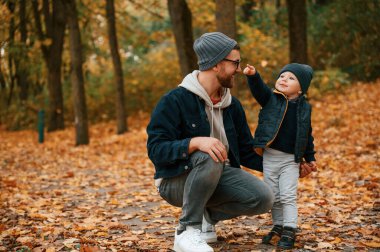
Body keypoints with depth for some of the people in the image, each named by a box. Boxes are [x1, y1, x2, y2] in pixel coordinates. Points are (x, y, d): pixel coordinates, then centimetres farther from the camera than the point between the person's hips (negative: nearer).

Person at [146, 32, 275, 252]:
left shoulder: (233, 105, 6)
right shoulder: (175, 101, -15)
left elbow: (246, 152, 11)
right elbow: (156, 149, -23)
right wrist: (195, 142, -39)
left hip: (219, 177, 6)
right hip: (176, 181, -5)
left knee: (264, 198, -19)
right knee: (209, 159, -37)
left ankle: (206, 216, 5)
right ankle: (187, 231, -21)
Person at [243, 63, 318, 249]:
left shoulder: (304, 108, 3)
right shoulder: (271, 99, 0)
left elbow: (307, 135, 11)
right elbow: (259, 89, -20)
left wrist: (310, 158, 12)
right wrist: (252, 75, -39)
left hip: (291, 159, -1)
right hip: (270, 157, 1)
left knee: (288, 196, -6)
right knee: (273, 196, 10)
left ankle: (289, 231, -1)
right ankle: (278, 226, 26)